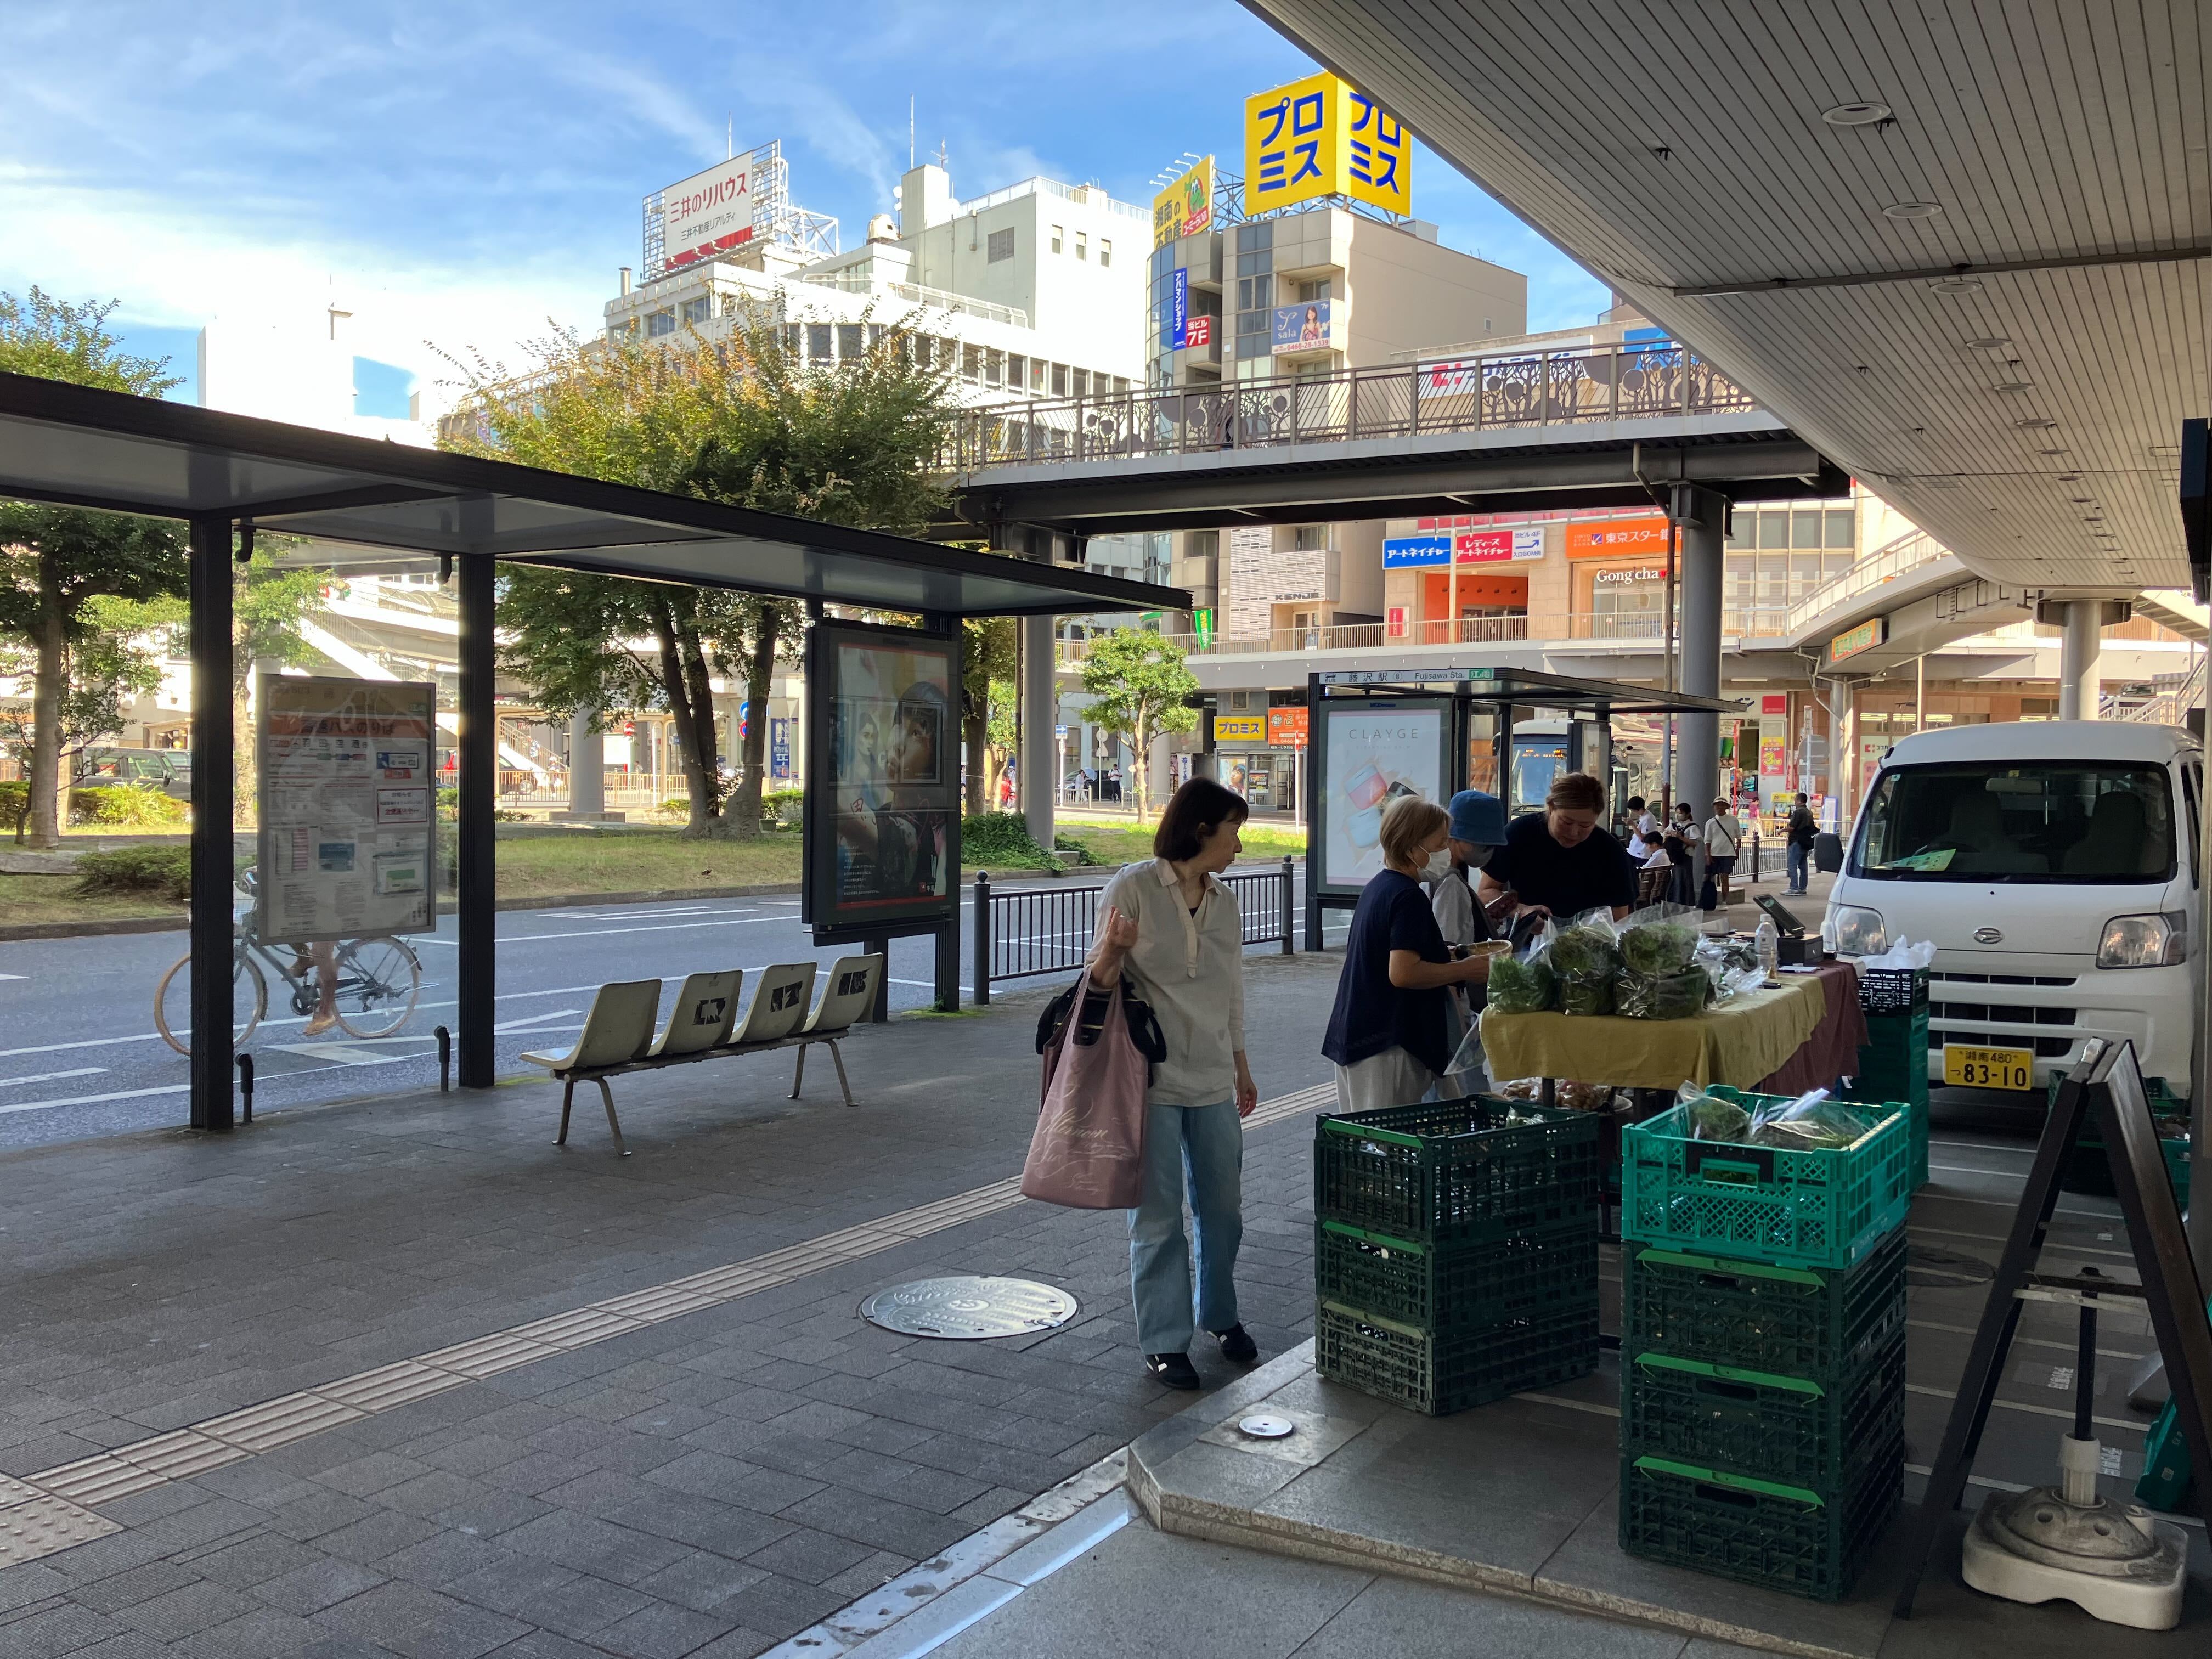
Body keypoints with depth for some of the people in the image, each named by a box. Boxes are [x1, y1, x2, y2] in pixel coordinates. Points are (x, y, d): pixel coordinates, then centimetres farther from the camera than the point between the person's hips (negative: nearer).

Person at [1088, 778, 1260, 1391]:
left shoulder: (1223, 901, 10)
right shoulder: (1133, 888, -8)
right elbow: (1102, 980, -5)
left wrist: (1241, 1069, 23)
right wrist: (1112, 951, -28)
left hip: (1213, 1080, 6)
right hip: (1152, 1076, -6)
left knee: (1223, 1206, 13)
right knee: (1158, 1214, 2)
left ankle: (1219, 1314, 33)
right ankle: (1164, 1341, 13)